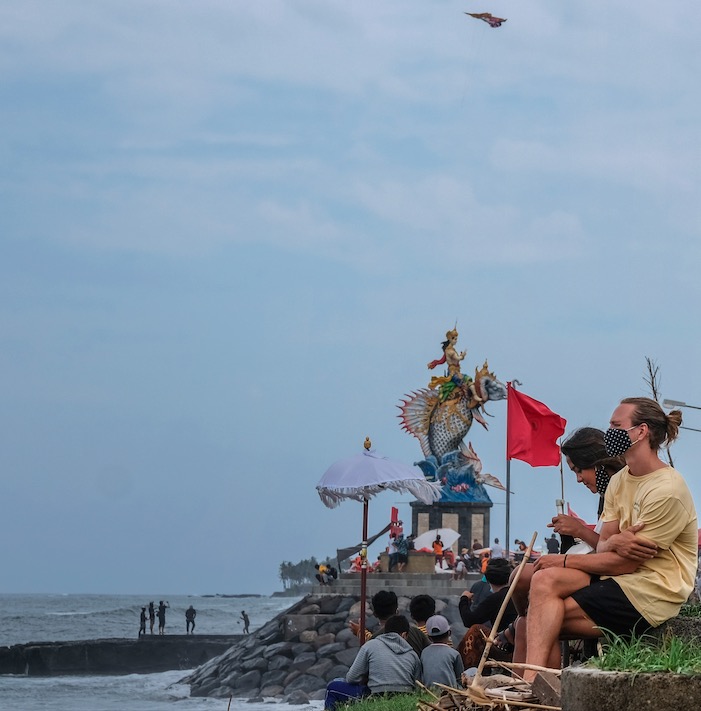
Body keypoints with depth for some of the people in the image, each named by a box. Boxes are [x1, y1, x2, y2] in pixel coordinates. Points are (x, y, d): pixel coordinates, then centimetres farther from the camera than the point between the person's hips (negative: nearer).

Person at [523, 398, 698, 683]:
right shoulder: (620, 481, 14)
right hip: (623, 582, 8)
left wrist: (564, 561, -7)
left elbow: (625, 563, -16)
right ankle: (532, 681, -26)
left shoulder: (667, 490, -15)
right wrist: (615, 541, -19)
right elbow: (603, 547, 7)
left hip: (654, 595, -8)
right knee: (545, 580, -16)